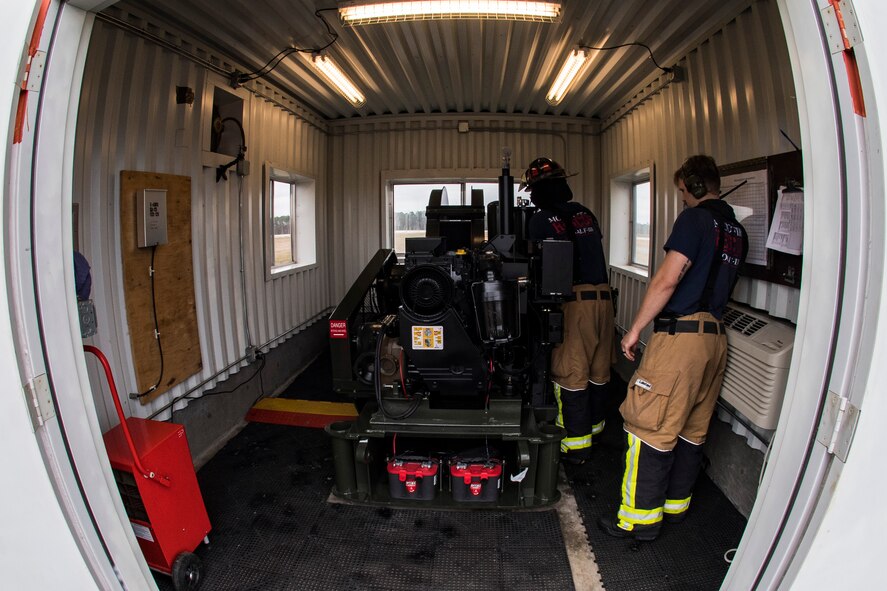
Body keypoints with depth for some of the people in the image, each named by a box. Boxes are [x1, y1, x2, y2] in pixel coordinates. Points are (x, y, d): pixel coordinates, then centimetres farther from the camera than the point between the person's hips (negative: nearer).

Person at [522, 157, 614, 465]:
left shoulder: (540, 220, -5)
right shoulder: (586, 214, 13)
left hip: (573, 302, -6)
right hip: (603, 297, 7)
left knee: (571, 372, 0)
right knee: (598, 368, 17)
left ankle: (577, 443, 4)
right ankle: (593, 424, 35)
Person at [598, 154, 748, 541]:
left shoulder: (695, 218, -9)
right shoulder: (737, 230, 16)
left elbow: (667, 280, -16)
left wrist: (635, 329, -11)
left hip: (680, 334, -9)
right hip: (716, 337, 9)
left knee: (650, 427, -4)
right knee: (693, 430, 15)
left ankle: (641, 518, 2)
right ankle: (677, 504, 28)